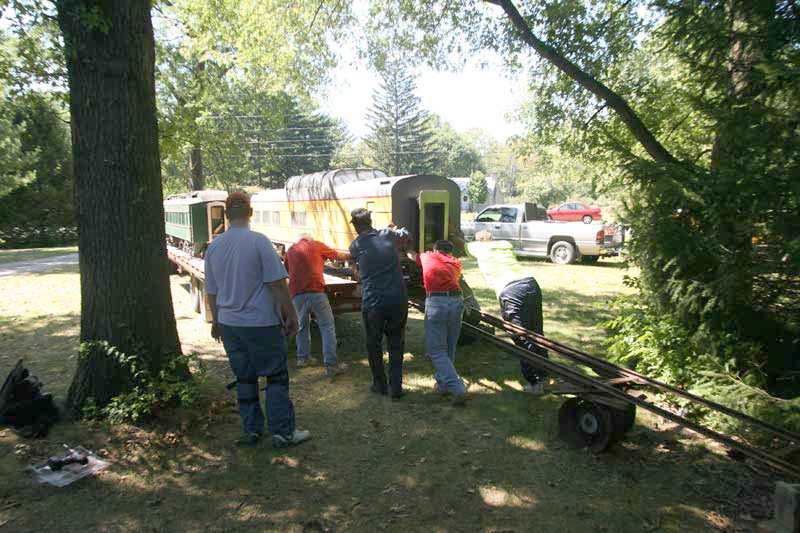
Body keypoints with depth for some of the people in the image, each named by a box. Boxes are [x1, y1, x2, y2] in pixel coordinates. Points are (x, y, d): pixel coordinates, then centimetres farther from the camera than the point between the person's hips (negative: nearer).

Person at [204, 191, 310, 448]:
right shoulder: (259, 241, -14)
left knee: (244, 378, 16)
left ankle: (251, 430, 24)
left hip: (229, 324, 6)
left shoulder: (213, 246, 3)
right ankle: (282, 432, 10)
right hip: (262, 322, -5)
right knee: (276, 377, 5)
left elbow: (211, 290, 12)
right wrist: (291, 315, -5)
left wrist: (216, 321, 24)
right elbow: (277, 283, -14)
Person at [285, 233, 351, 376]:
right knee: (327, 326, 0)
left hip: (297, 293, 4)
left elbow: (287, 270, 32)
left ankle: (302, 358, 28)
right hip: (316, 291, -4)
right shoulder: (317, 245, 11)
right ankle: (331, 365, -3)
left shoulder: (290, 250, 19)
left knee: (302, 325, 22)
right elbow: (339, 255, 21)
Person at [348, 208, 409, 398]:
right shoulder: (387, 235, 3)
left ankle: (380, 384, 28)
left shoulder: (355, 246, -1)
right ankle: (396, 387, 16)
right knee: (396, 344, 15)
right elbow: (405, 235, 23)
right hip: (398, 300, 2)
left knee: (374, 344, 19)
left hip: (373, 303, -1)